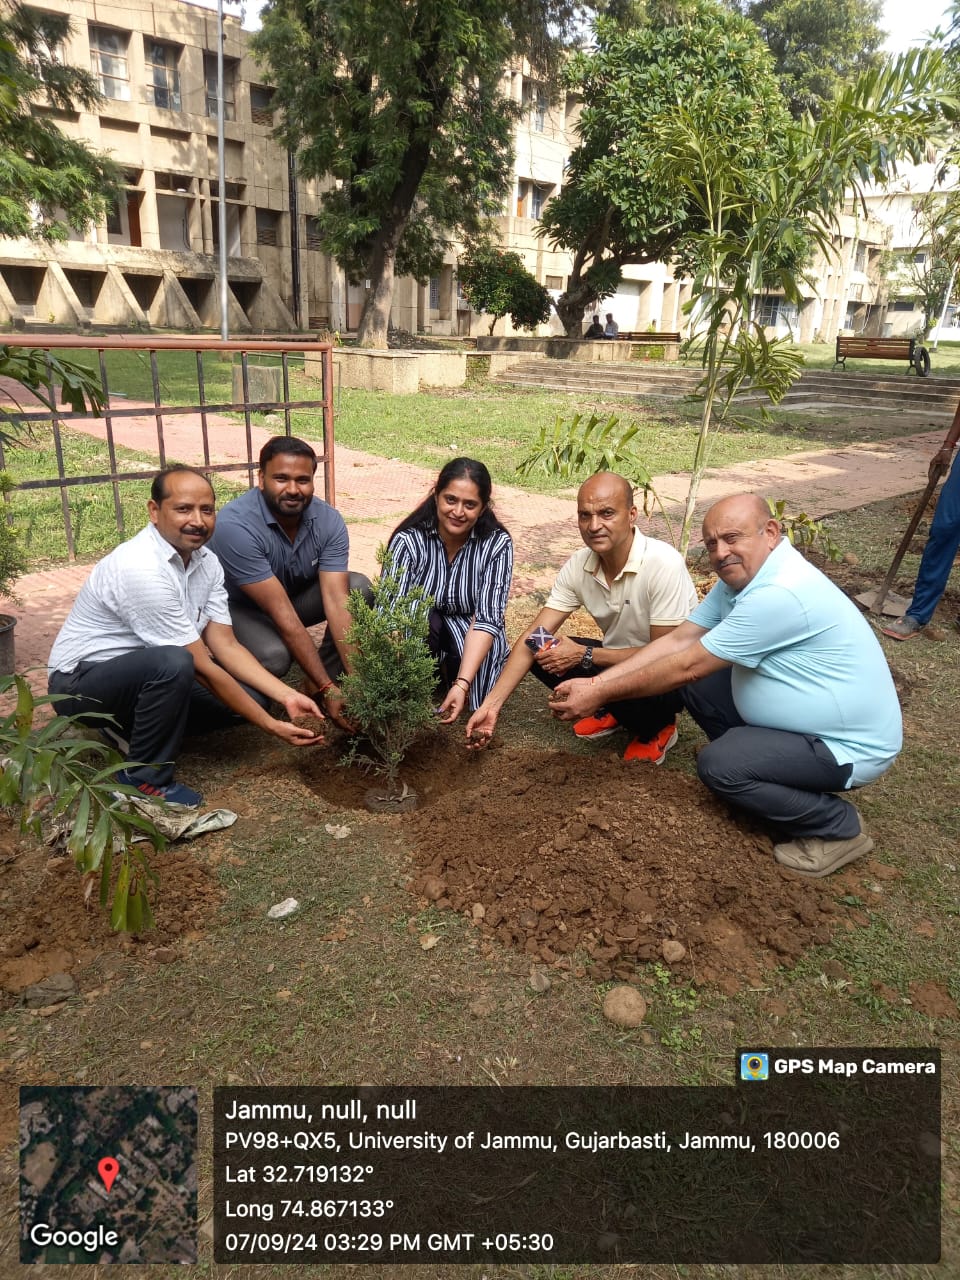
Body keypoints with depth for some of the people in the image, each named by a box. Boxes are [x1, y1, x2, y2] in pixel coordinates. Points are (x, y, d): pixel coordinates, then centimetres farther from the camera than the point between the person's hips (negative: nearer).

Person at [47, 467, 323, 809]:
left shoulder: (207, 561, -3)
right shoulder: (141, 569, -30)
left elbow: (225, 646, -5)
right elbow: (202, 666, -27)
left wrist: (287, 696, -16)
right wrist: (270, 725, -23)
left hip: (148, 674, 8)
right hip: (82, 681, -8)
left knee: (249, 697, -7)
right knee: (173, 663, -37)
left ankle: (132, 728, 10)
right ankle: (144, 779, -15)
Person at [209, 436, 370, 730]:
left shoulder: (328, 520, -19)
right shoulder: (235, 525, -33)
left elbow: (336, 602, -25)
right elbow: (282, 615, -35)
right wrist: (328, 689, -35)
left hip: (297, 595, 5)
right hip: (238, 607, -5)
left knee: (360, 588, -20)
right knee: (274, 656, -36)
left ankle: (320, 678, -8)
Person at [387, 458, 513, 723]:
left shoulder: (498, 544, -19)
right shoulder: (409, 539, -22)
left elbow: (487, 618, -25)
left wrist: (461, 684, -39)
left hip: (470, 634, 0)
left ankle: (449, 677, 2)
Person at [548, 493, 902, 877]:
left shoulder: (780, 594, -31)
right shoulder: (740, 575, -1)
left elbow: (688, 665, -28)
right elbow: (678, 640, -3)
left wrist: (601, 695, -19)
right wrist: (595, 682, -13)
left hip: (851, 745, -9)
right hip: (799, 719, 9)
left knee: (718, 764, -22)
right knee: (697, 688, 1)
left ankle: (838, 826, -1)